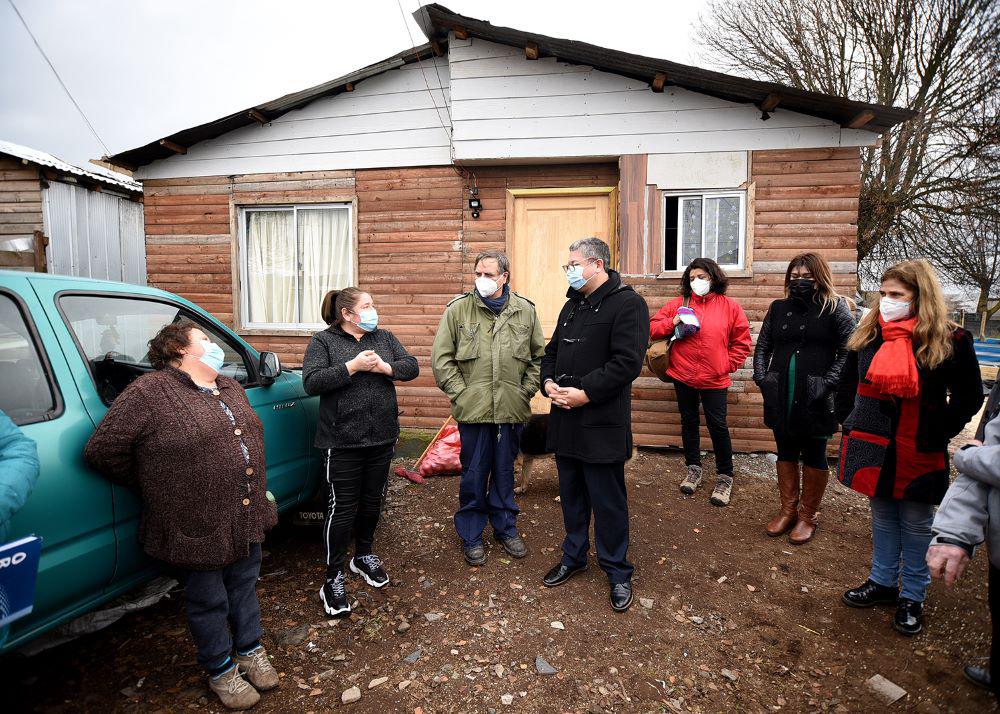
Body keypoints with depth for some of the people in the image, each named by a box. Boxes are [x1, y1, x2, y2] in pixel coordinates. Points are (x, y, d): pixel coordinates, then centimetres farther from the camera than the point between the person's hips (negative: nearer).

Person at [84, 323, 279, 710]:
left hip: (247, 518, 7)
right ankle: (221, 670, 34)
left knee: (244, 586, 22)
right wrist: (152, 486, -4)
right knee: (209, 600, 13)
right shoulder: (149, 392, -15)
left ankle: (250, 650, 43)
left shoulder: (230, 388, 9)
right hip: (200, 527, -6)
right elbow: (102, 450, -15)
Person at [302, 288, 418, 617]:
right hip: (343, 441, -5)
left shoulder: (384, 337, 9)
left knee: (372, 501, 17)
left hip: (382, 438, 5)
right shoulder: (323, 342, -3)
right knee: (343, 507, 0)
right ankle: (333, 577, 14)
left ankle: (364, 556, 38)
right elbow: (311, 382, -15)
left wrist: (384, 367, -17)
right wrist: (352, 367, -23)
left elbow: (412, 367, 2)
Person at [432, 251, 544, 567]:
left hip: (512, 410, 2)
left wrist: (527, 390, 3)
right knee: (473, 475, 9)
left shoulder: (525, 310, 4)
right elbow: (441, 357, -1)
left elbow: (539, 355, 12)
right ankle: (471, 535, 27)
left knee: (505, 472, 16)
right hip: (473, 410, -1)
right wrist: (460, 393, -6)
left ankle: (506, 527, 35)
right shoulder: (458, 309, -2)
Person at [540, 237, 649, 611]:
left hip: (602, 423, -7)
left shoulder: (627, 304, -11)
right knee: (571, 494, 19)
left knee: (608, 500, 5)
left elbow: (627, 362, -20)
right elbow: (552, 350, 19)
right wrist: (548, 381, -1)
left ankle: (617, 571, 23)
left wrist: (585, 393, -22)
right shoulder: (572, 305, 16)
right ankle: (574, 556, 37)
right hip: (565, 418, 8)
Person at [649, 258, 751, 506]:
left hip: (714, 379, -2)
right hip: (683, 376, 2)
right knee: (689, 422, 14)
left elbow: (742, 341, 3)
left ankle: (725, 477, 17)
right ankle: (693, 469, 31)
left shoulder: (729, 306, -1)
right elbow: (652, 328, 2)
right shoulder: (679, 304, 3)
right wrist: (673, 322, -13)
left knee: (718, 426, 1)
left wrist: (728, 365, -3)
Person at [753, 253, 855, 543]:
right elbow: (762, 346, 13)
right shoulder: (778, 308, 10)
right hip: (780, 398, 4)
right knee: (786, 453, 14)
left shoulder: (835, 308, -3)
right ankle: (788, 510, 29)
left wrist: (828, 383, -17)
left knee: (814, 456, 9)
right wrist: (761, 377, 0)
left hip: (815, 400, -4)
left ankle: (808, 515, 24)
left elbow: (847, 350, -9)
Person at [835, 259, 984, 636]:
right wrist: (849, 424, 7)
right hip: (873, 448, 4)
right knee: (882, 519, 18)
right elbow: (848, 386, 12)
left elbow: (968, 397, -1)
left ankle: (912, 597, 26)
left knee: (916, 526, 11)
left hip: (919, 454, -3)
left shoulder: (948, 341, -9)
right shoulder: (867, 336, 1)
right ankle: (882, 582, 33)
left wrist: (938, 432, -7)